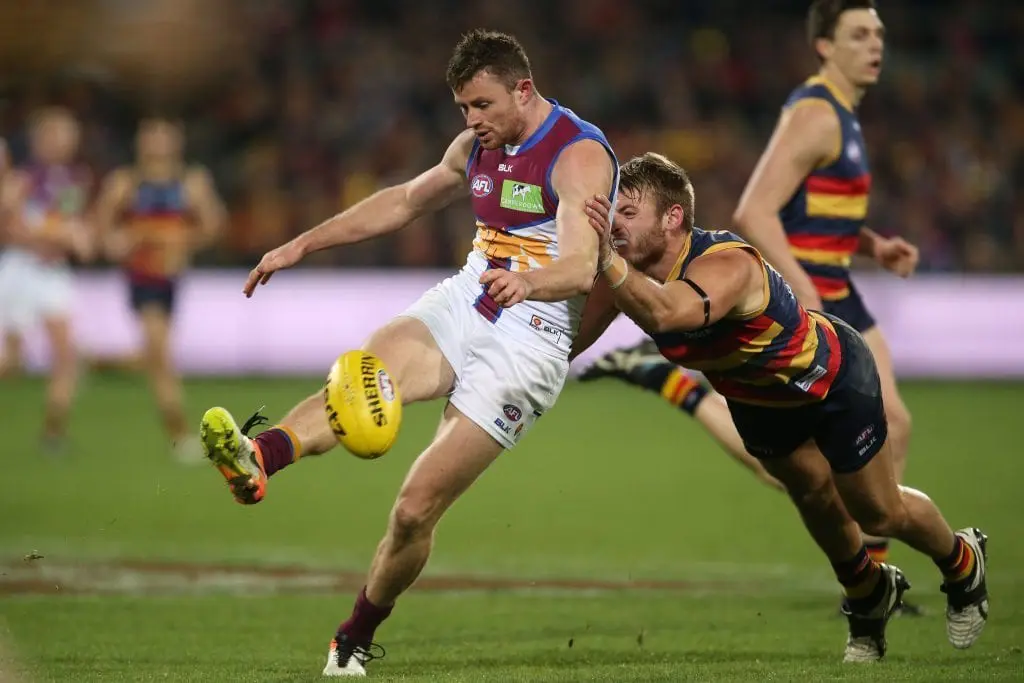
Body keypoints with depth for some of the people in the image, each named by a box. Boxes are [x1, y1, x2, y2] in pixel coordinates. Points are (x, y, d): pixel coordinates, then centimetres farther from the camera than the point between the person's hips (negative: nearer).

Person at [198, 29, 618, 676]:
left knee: (416, 510, -12)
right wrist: (302, 245, 26)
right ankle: (257, 460, -56)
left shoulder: (579, 155, -13)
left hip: (528, 340, -6)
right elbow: (404, 201, 30)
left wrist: (527, 282, -51)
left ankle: (356, 640, 9)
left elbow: (582, 269, -28)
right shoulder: (477, 148, 13)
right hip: (459, 306, 6)